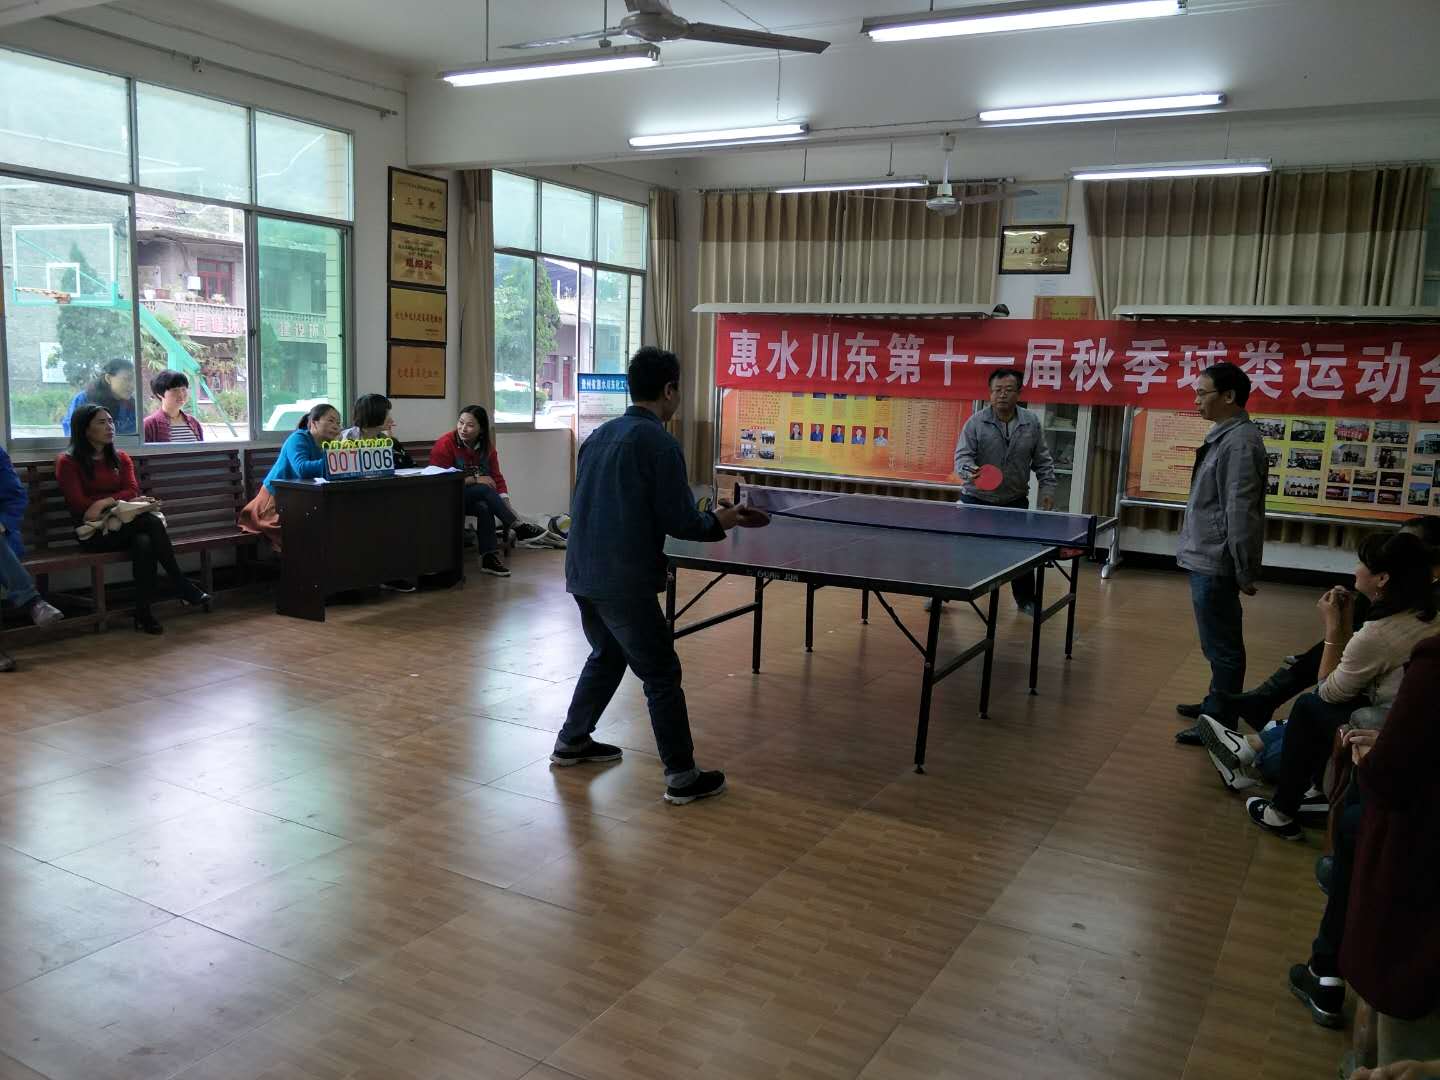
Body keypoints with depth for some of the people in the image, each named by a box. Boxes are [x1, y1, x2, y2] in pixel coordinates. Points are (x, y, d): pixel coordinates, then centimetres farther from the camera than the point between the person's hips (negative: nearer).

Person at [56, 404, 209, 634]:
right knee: (151, 522, -32)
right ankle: (184, 587, -31)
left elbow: (133, 491, 4)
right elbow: (79, 504, -6)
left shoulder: (121, 458, 18)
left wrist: (105, 501, -13)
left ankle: (144, 612, -34)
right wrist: (120, 500, -7)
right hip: (95, 531, -4)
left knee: (144, 542, -35)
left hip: (125, 524, 4)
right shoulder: (67, 462, 4)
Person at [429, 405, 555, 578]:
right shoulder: (444, 444, -13)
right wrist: (475, 479, -20)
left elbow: (496, 477, 2)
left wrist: (506, 503, -14)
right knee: (485, 490, -32)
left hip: (479, 499, 5)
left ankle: (489, 557, -30)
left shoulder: (486, 445, 4)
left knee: (484, 507, -32)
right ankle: (521, 529, -31)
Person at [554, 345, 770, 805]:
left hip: (582, 573, 8)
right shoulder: (659, 443, -13)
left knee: (607, 654, 27)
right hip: (623, 581, -8)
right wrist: (719, 520, 6)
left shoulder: (599, 436, 10)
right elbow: (680, 523, -14)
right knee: (661, 674, 2)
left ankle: (572, 741, 38)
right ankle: (682, 776, 8)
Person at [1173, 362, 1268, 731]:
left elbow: (1241, 512, -21)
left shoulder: (1240, 441, -19)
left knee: (1222, 646, 0)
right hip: (1207, 559, 10)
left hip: (1216, 564, -10)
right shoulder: (1223, 436, 12)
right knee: (1218, 644, 20)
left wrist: (1244, 573, -19)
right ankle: (1216, 707, 33)